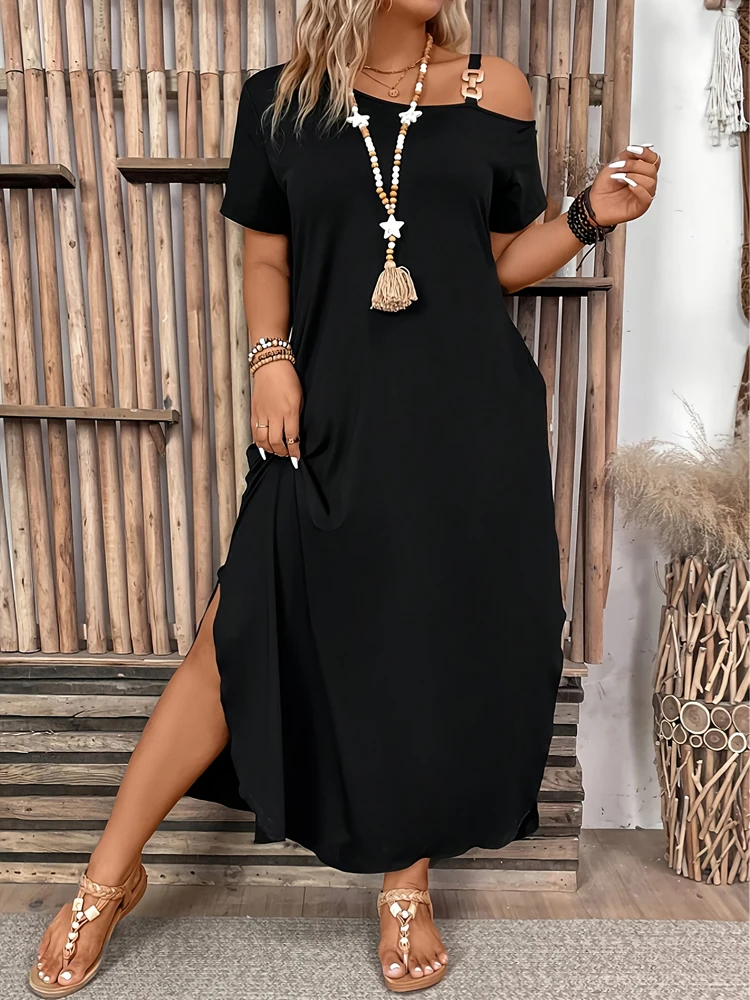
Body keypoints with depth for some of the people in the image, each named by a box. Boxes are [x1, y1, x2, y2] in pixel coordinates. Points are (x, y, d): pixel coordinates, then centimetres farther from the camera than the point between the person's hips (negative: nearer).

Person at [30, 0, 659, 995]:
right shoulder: (280, 98, 9)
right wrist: (272, 361, -4)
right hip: (333, 421, -1)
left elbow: (503, 262, 12)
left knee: (445, 646, 6)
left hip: (470, 420, 2)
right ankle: (111, 874, 23)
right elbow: (267, 256, 11)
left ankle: (409, 882, 31)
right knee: (240, 637, -1)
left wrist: (590, 215, -3)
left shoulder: (494, 89, 10)